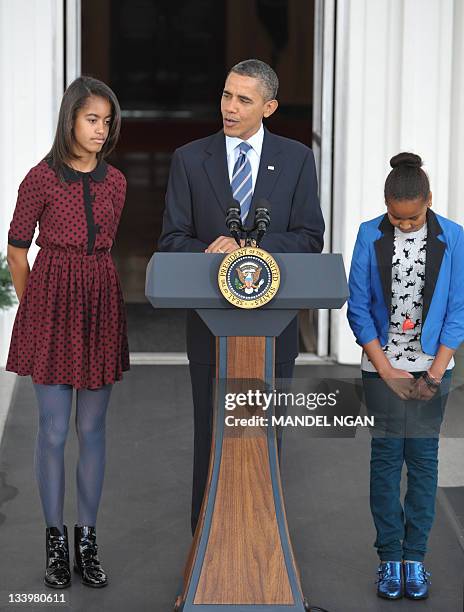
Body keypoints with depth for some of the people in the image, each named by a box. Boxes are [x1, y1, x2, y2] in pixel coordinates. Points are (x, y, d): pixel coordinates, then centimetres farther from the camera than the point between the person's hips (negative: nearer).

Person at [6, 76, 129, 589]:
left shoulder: (114, 183, 7)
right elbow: (16, 250, 2)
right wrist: (32, 308, 7)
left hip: (101, 302, 4)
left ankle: (87, 541, 16)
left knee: (92, 428, 7)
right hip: (51, 302, -4)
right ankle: (56, 542, 12)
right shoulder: (42, 178, -5)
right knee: (54, 429, 0)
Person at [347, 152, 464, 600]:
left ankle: (414, 558, 9)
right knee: (386, 458, 1)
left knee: (423, 458, 2)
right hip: (382, 366, 0)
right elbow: (358, 307, -3)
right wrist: (386, 370, -9)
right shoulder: (370, 236, -3)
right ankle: (389, 558, 9)